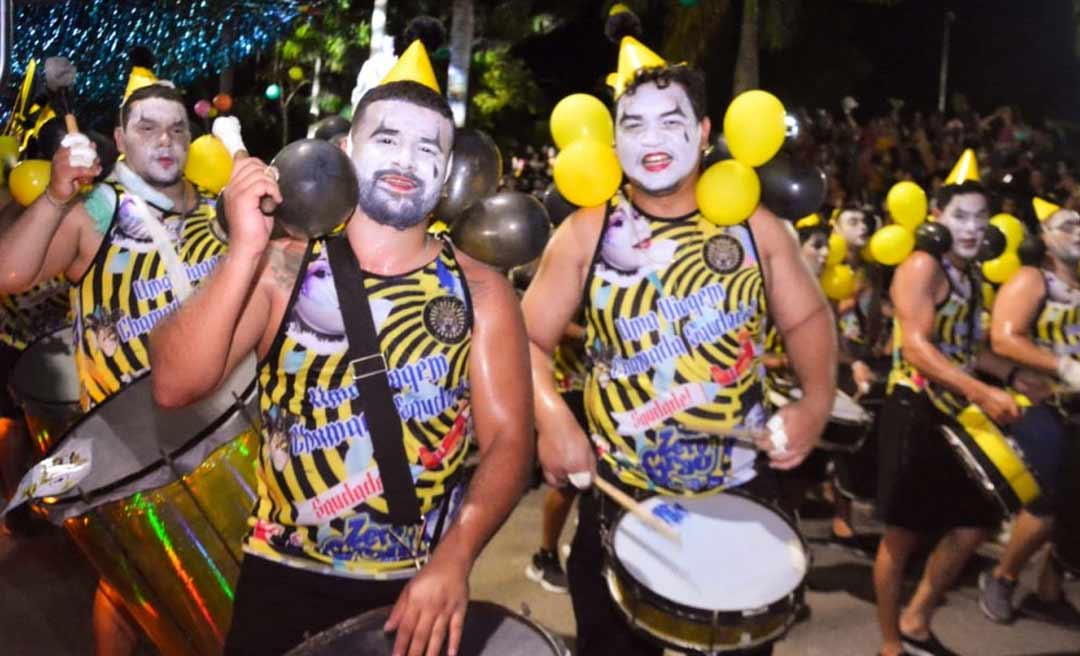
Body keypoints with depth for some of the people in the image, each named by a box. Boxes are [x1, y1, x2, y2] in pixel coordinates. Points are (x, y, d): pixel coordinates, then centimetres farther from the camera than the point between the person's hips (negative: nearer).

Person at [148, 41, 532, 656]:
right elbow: (176, 386, -14)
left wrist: (453, 558, -24)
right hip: (284, 576, 0)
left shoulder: (481, 291, -5)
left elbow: (508, 439, -10)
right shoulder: (282, 268, -6)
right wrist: (245, 251, -24)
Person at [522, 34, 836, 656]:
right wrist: (551, 417, -22)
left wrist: (817, 399, -10)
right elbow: (532, 337, -5)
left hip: (742, 489, 2)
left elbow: (808, 317, 7)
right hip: (620, 494, -1)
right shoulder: (586, 232, -6)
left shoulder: (754, 226, -1)